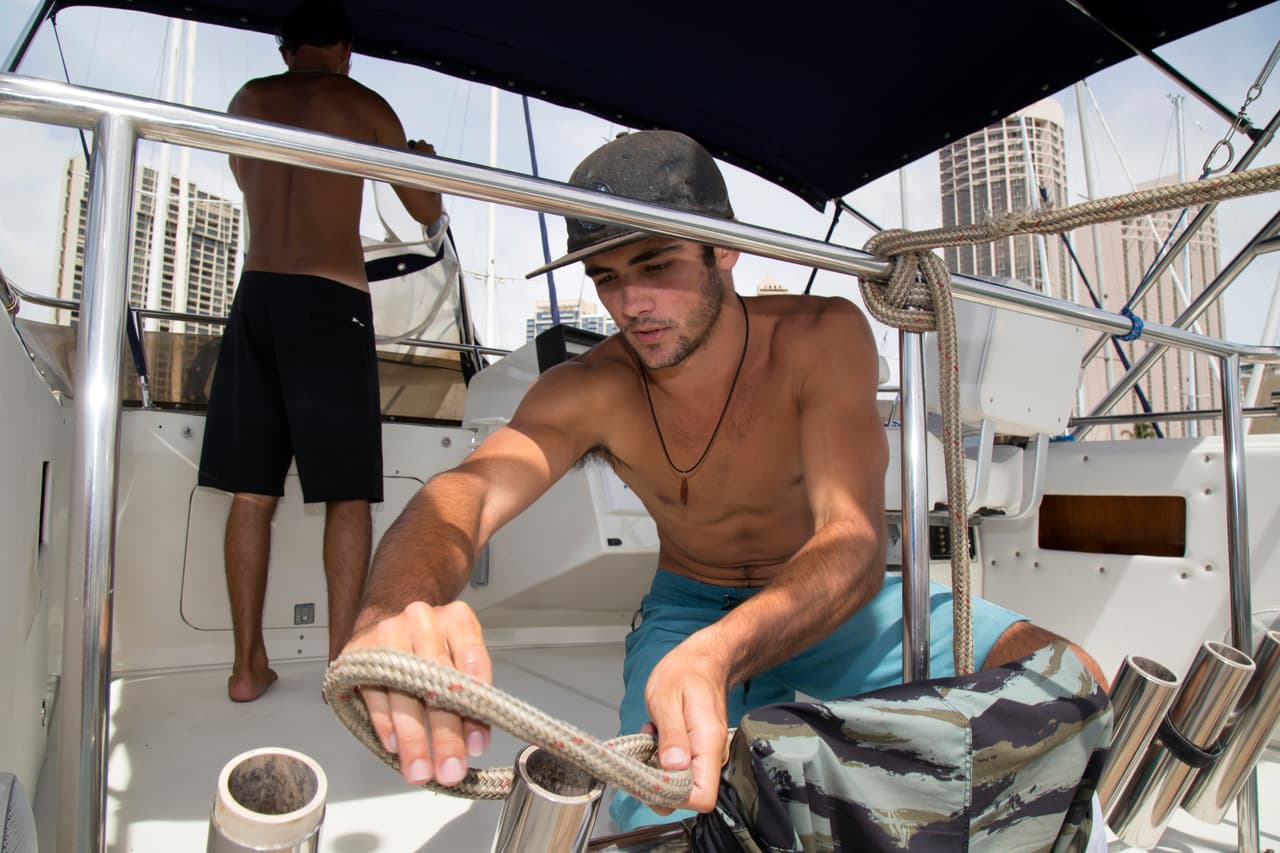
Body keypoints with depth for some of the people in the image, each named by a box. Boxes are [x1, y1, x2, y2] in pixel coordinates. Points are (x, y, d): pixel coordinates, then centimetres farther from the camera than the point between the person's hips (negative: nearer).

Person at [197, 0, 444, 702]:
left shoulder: (247, 101, 17)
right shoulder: (365, 105, 7)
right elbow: (427, 213, 13)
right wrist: (424, 161, 34)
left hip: (256, 295, 4)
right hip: (332, 301, -3)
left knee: (251, 491, 5)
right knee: (348, 492, 1)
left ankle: (248, 664, 10)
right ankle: (341, 659, 1)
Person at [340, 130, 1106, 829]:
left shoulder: (823, 337, -23)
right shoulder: (590, 393, -19)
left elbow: (856, 540, -34)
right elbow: (464, 492, -35)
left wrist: (719, 652, -55)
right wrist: (398, 609, -61)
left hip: (833, 602, 1)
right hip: (689, 611, 0)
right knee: (661, 815, -28)